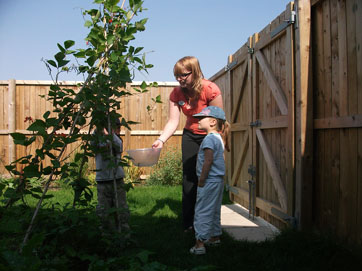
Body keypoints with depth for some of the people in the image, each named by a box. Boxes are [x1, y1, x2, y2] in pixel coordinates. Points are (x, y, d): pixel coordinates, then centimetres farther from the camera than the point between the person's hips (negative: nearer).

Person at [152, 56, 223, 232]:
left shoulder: (210, 89, -23)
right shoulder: (176, 94, -9)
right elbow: (173, 121, -13)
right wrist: (161, 140, -29)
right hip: (190, 136, 4)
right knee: (189, 178, 5)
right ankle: (188, 223, 15)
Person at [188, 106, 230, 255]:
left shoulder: (209, 138, -17)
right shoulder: (218, 137, 13)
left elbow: (208, 160, -24)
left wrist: (201, 180, -18)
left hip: (209, 181, -10)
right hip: (218, 180, 10)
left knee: (202, 212, -6)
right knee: (214, 211, 20)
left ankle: (200, 243, -5)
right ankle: (215, 237, 32)